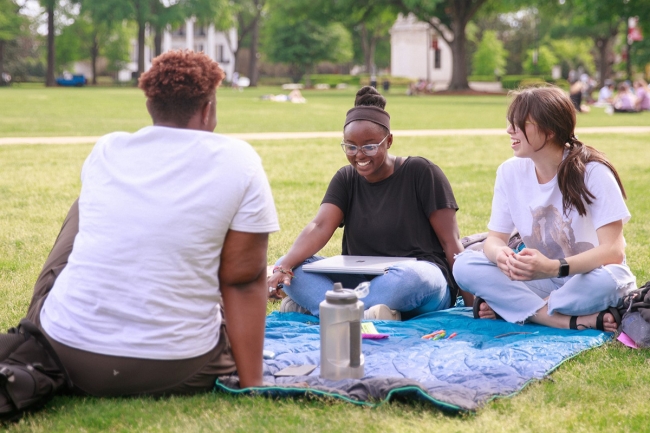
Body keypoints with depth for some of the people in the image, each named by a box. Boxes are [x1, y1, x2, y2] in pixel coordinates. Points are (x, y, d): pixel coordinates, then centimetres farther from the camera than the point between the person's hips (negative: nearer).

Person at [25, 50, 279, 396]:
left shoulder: (105, 151, 4)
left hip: (64, 354, 1)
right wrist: (252, 384, -5)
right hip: (173, 372, -1)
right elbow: (243, 281, -7)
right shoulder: (239, 161, -5)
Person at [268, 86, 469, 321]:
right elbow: (319, 227, -9)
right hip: (361, 281, 5)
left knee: (410, 276, -40)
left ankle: (314, 305, -32)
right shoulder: (346, 180, 8)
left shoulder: (421, 173, -4)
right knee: (290, 269, -15)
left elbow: (450, 242, -6)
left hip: (422, 281, -4)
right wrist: (283, 267, -26)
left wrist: (471, 299, -15)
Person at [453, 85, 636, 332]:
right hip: (541, 279, 4)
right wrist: (501, 254, -30)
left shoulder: (592, 172, -17)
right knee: (464, 265, -19)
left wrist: (555, 267, -39)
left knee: (606, 280, -39)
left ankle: (511, 307, -18)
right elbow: (495, 238, -3)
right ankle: (572, 321, -27)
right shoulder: (510, 172, -3)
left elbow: (613, 251, -22)